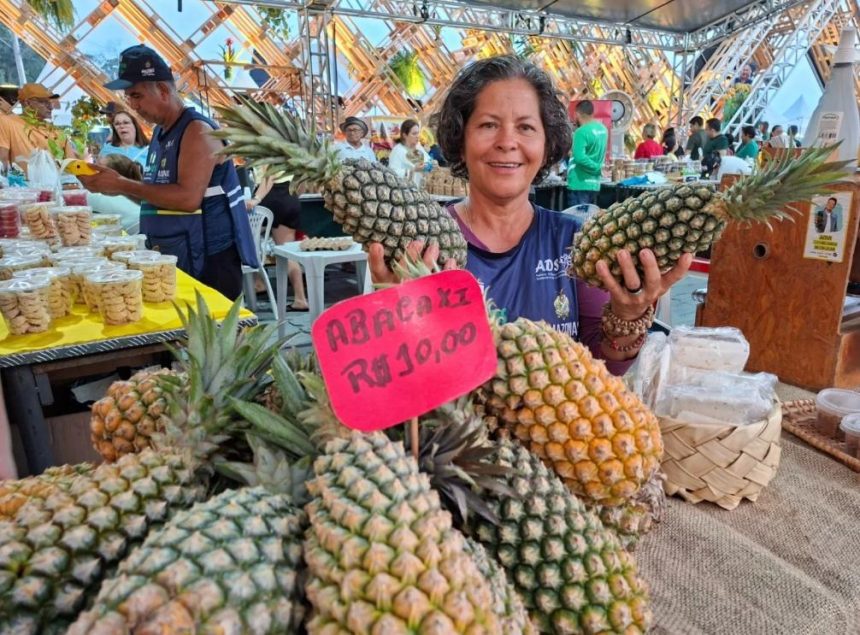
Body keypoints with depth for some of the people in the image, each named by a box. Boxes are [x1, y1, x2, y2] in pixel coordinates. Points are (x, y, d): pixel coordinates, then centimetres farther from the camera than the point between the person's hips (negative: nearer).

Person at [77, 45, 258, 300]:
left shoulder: (197, 130, -14)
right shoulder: (159, 133, 14)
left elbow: (188, 198, -25)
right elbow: (158, 196, 18)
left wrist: (122, 184, -19)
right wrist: (115, 185, 2)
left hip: (209, 260, -9)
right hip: (171, 259, 9)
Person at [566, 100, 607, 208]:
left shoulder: (581, 132, -15)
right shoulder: (602, 129, 10)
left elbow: (579, 158, -24)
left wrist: (596, 167, -12)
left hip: (580, 184, -8)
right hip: (594, 184, 8)